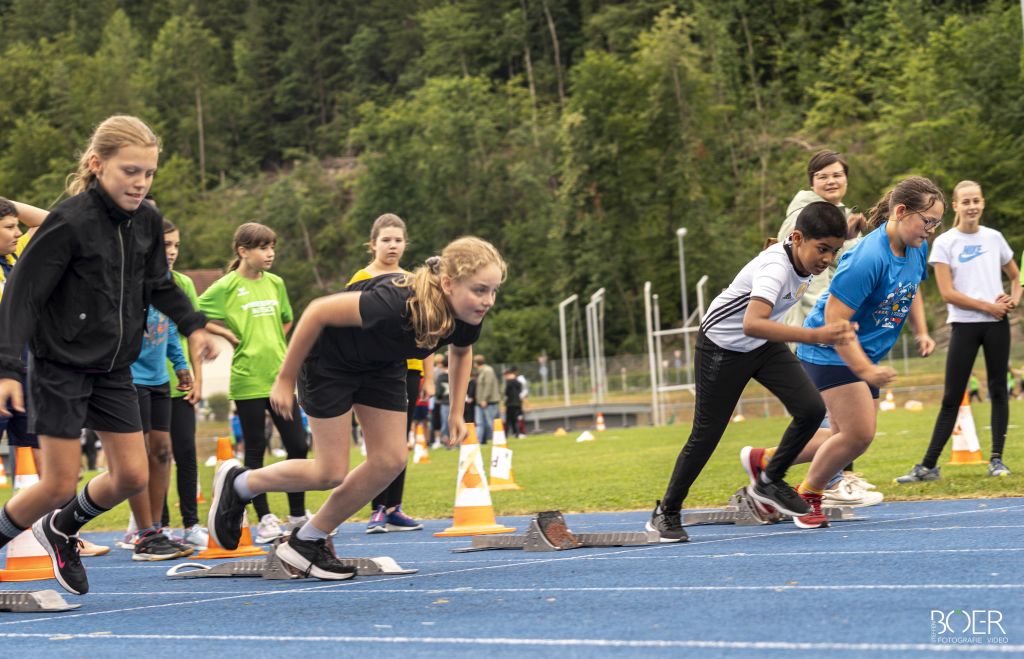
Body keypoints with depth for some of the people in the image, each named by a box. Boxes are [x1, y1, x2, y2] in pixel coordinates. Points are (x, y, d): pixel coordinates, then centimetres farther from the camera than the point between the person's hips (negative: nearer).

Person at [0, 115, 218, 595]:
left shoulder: (146, 221, 0)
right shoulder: (70, 222, -20)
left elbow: (158, 285, 17)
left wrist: (193, 326, 3)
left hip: (113, 368, 6)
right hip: (59, 367, -6)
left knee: (131, 475, 5)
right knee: (61, 483, -6)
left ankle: (61, 530, 31)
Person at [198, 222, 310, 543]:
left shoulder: (275, 283, 10)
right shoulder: (227, 286, -6)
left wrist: (274, 344, 11)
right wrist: (229, 335, -8)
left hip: (280, 376, 5)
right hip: (247, 380, -5)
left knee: (298, 446, 4)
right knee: (255, 450, 3)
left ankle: (298, 516, 15)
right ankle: (264, 519, 10)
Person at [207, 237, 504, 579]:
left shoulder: (468, 319, -22)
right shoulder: (396, 303, -43)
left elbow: (461, 351, 6)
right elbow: (318, 311, -30)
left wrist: (457, 411, 1)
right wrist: (285, 379, -22)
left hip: (382, 367, 7)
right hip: (330, 358, -7)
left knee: (390, 461, -2)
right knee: (331, 472, -5)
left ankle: (307, 541, 13)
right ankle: (238, 483, 20)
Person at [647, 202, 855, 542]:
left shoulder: (804, 258, -12)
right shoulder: (775, 268, -37)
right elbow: (752, 324, -54)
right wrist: (815, 336, -61)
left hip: (765, 346, 7)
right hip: (722, 347, -7)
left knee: (811, 409, -10)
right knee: (706, 434, 1)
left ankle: (769, 481, 11)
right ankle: (666, 512, 19)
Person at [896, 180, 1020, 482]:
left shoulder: (994, 238, 7)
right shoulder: (944, 243, -2)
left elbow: (1016, 276, 19)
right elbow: (948, 292, -9)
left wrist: (1014, 299, -2)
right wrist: (988, 306, -12)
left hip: (997, 324, 3)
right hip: (964, 325, -3)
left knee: (998, 390, 4)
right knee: (951, 398, -3)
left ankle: (996, 460, 11)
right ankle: (928, 466, 0)